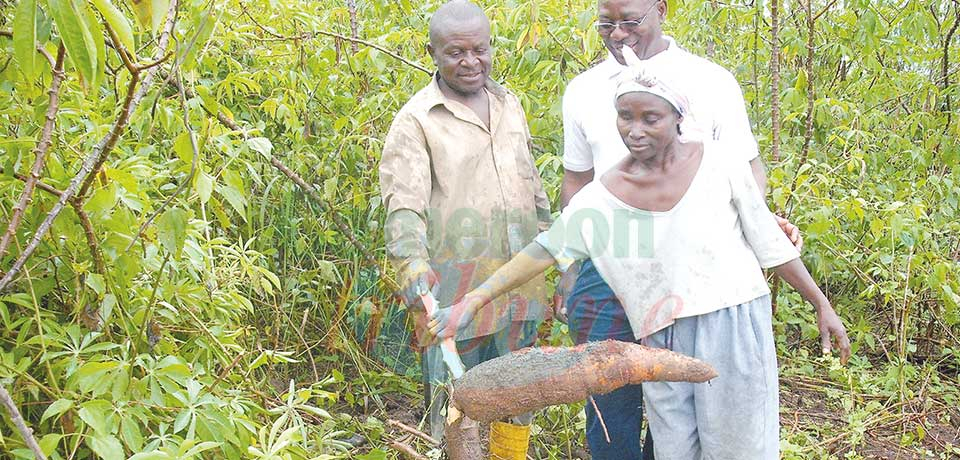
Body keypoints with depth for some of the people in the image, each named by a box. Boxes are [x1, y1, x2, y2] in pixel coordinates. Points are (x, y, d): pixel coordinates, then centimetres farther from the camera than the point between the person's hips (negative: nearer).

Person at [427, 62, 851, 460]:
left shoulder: (720, 162, -4)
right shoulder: (600, 198, -2)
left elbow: (769, 242, 4)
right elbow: (544, 250, 4)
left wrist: (821, 304, 8)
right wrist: (474, 300, 1)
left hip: (734, 324, -1)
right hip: (664, 344, 2)